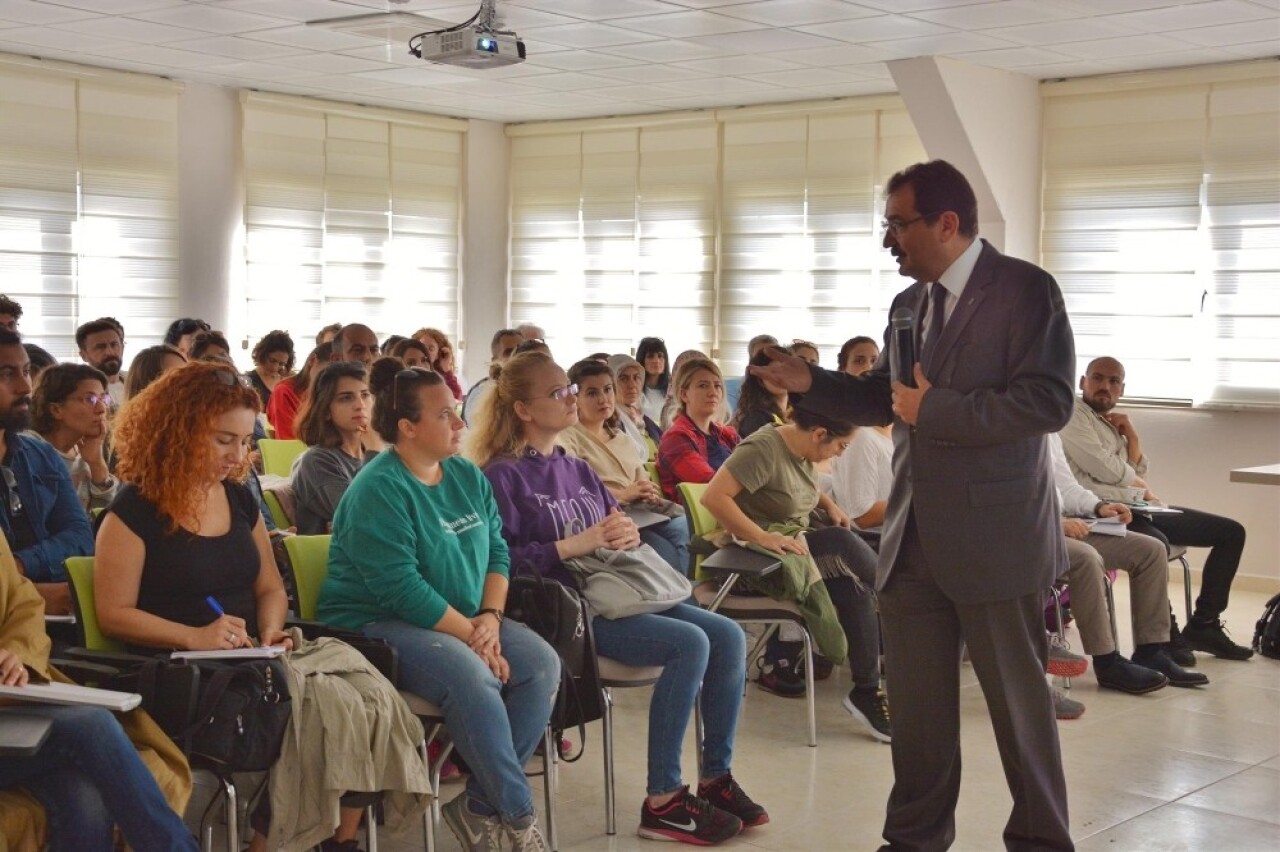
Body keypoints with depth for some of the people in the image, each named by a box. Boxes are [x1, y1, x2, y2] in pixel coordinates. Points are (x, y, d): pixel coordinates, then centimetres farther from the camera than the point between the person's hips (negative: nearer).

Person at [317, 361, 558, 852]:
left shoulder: (467, 477, 8)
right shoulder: (380, 490, -16)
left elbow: (497, 551, 8)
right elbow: (402, 589, -23)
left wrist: (490, 618, -10)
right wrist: (471, 635, -20)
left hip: (465, 621, 8)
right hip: (378, 624, -8)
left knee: (542, 663, -15)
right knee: (473, 678, -33)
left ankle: (481, 806, -9)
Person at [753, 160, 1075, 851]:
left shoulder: (1024, 289, -9)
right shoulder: (909, 303, 13)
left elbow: (1048, 401, -19)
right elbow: (883, 400, 20)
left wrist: (936, 409, -20)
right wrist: (811, 383, 4)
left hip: (995, 539, -7)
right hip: (914, 539, 7)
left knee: (1018, 699, 6)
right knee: (914, 698, 14)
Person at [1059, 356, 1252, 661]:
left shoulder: (1113, 421, 23)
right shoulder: (1073, 414, -5)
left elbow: (1137, 472, 17)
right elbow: (1107, 470, -13)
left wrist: (1131, 435, 3)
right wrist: (1145, 489, 2)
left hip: (1138, 507, 10)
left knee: (1232, 531, 7)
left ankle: (1203, 625, 6)